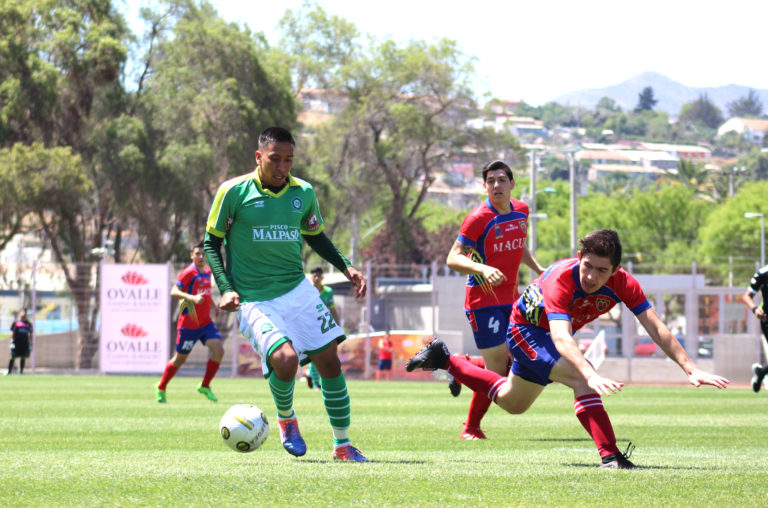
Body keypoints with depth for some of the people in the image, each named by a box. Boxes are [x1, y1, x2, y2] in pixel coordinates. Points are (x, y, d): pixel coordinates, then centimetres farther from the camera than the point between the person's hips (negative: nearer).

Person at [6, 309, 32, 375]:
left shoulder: (28, 324, 10)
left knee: (23, 357, 3)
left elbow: (30, 335, 14)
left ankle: (21, 371, 10)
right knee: (13, 357, -3)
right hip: (16, 342, -3)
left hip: (25, 344, 3)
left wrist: (30, 344, 9)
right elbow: (12, 333, 2)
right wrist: (11, 342, -6)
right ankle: (9, 371, 2)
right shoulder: (16, 323, 2)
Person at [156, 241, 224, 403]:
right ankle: (161, 388, 25)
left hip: (206, 322, 6)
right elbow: (174, 292, -23)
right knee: (180, 359, 3)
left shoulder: (207, 272, 11)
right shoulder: (188, 273, -12)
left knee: (218, 350, -14)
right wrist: (192, 298, -37)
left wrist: (213, 306, 17)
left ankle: (205, 386, 2)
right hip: (188, 323, -6)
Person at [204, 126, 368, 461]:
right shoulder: (234, 192, -8)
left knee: (329, 360, -1)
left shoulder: (303, 193, 4)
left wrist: (346, 267, 8)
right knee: (285, 359, -25)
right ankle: (286, 419, 8)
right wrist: (226, 289, -12)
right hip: (254, 301, -5)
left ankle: (342, 446, 13)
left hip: (298, 291, 5)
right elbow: (211, 243, 0)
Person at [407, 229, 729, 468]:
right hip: (526, 330, -7)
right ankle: (609, 456, -32)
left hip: (549, 336, 7)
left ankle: (444, 360, 43)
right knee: (580, 379, -32)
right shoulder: (561, 280, -41)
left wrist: (690, 369, -41)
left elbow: (657, 329, -30)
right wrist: (592, 376, -69)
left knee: (511, 403, 26)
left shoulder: (622, 284, -27)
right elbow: (561, 338, -54)